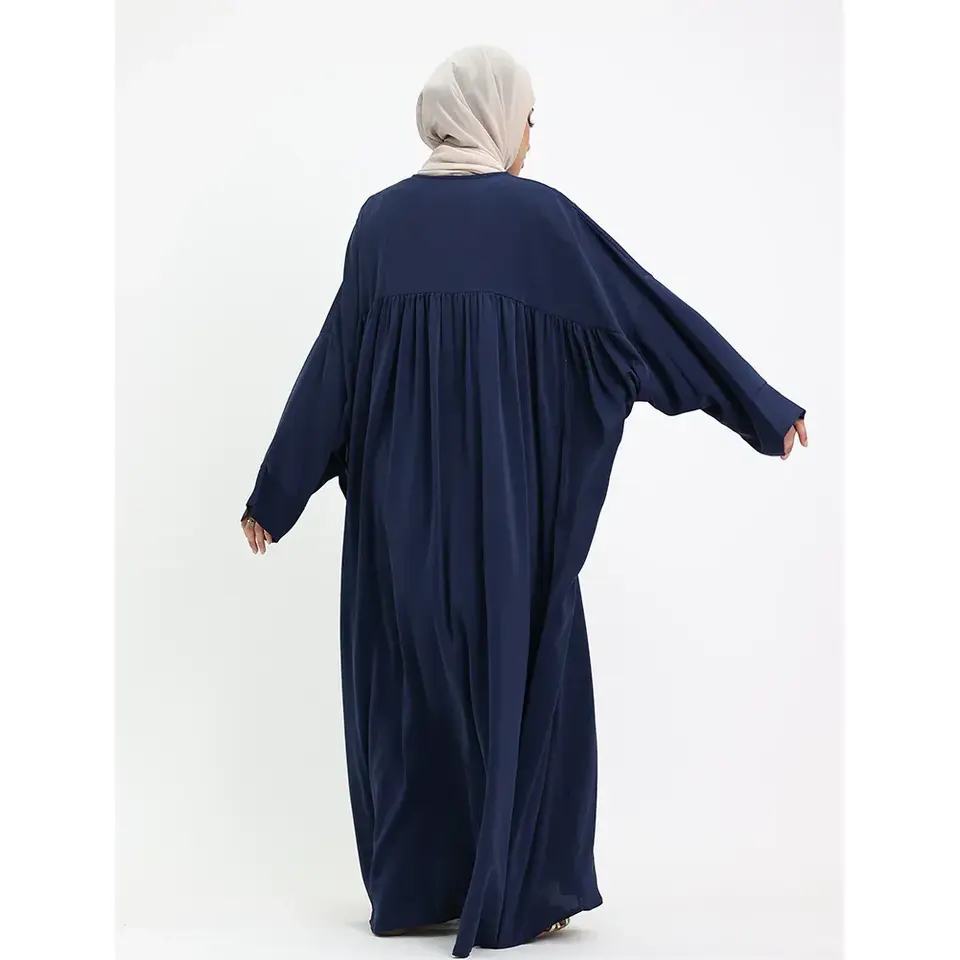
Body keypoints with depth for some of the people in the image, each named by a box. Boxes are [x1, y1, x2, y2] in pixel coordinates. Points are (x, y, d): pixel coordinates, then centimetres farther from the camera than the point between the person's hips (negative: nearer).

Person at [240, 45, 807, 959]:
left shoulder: (382, 217, 3)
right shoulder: (539, 215, -7)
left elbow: (334, 361, 4)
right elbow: (651, 316, -4)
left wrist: (278, 494, 10)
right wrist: (762, 405, 4)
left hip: (402, 498, 4)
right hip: (507, 496, -4)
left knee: (411, 680, 14)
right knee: (523, 680, 7)